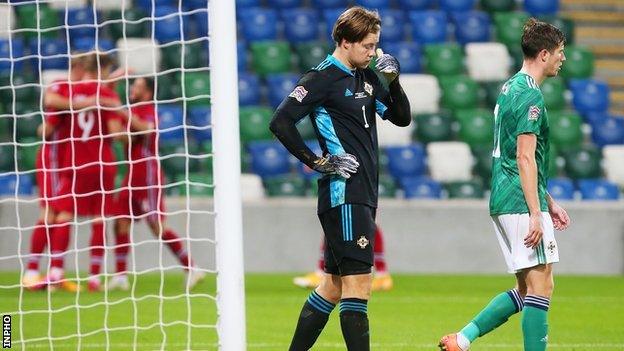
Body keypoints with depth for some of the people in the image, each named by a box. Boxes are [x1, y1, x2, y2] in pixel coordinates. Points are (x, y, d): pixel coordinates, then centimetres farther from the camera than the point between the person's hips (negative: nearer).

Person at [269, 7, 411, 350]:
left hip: (363, 193, 9)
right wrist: (318, 162, -15)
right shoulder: (323, 78, -10)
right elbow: (280, 122, -16)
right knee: (357, 283, -12)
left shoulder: (366, 77, 15)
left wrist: (392, 81, 2)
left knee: (335, 284, 13)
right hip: (342, 193, -9)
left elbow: (402, 118, 19)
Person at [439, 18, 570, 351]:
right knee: (540, 286, -7)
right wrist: (535, 214, -21)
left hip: (503, 200, 10)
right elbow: (525, 158, -19)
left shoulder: (510, 88, 17)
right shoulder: (530, 95, -13)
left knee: (526, 290, 13)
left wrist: (548, 202, 27)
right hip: (522, 203, -10)